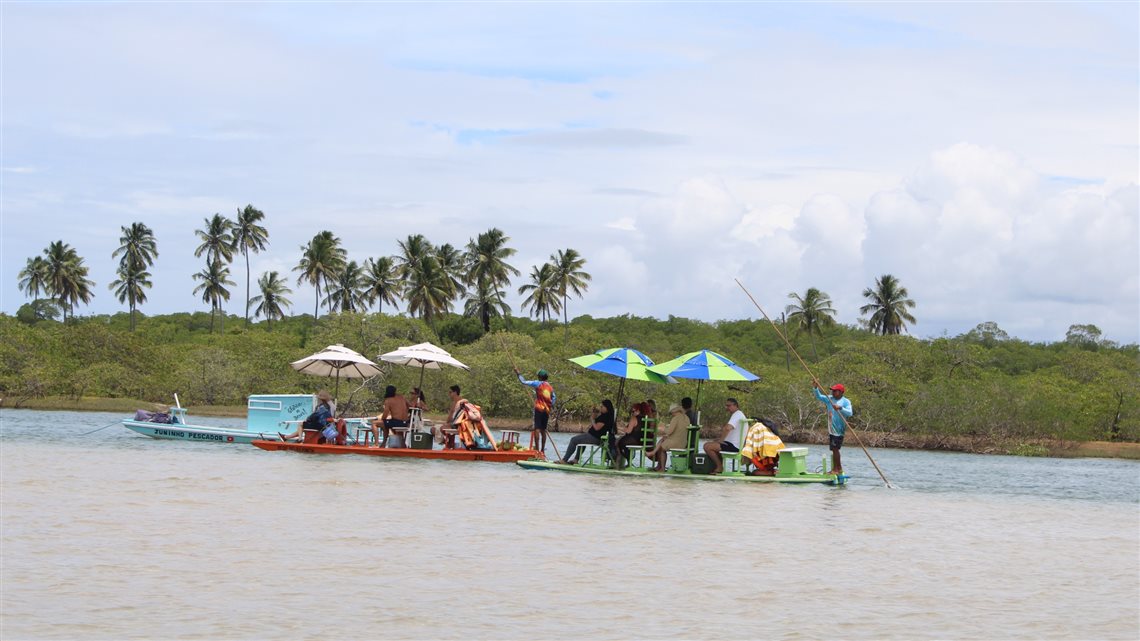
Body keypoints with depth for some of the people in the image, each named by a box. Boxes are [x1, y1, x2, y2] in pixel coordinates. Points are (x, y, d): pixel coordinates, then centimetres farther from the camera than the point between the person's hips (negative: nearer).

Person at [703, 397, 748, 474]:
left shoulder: (737, 414, -14)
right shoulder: (739, 414, 21)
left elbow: (727, 428, -30)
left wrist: (721, 440, -18)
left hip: (734, 446, -11)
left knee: (707, 446, -20)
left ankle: (719, 467, -7)